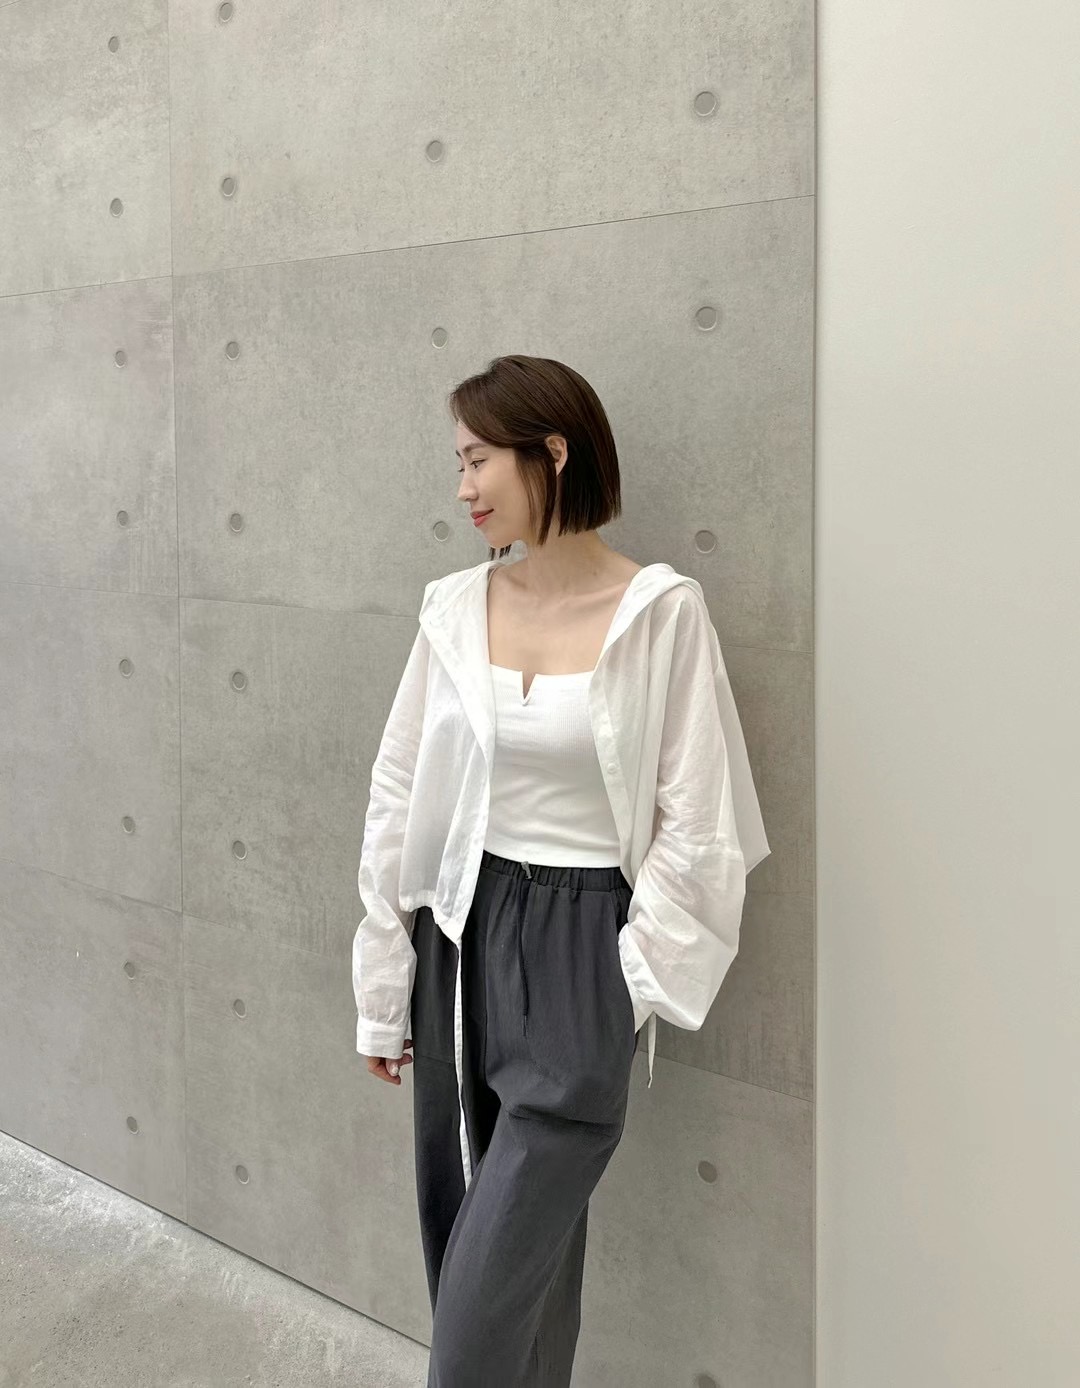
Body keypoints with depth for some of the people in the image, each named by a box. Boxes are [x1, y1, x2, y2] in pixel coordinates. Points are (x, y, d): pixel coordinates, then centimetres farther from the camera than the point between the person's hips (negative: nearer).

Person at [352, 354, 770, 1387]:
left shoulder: (661, 613, -10)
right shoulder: (455, 608, 1)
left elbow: (696, 828, -7)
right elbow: (399, 799, 5)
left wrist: (628, 985, -8)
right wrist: (385, 991, 7)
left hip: (581, 947, -4)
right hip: (460, 934, 5)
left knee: (492, 1284, -3)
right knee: (459, 1232, 15)